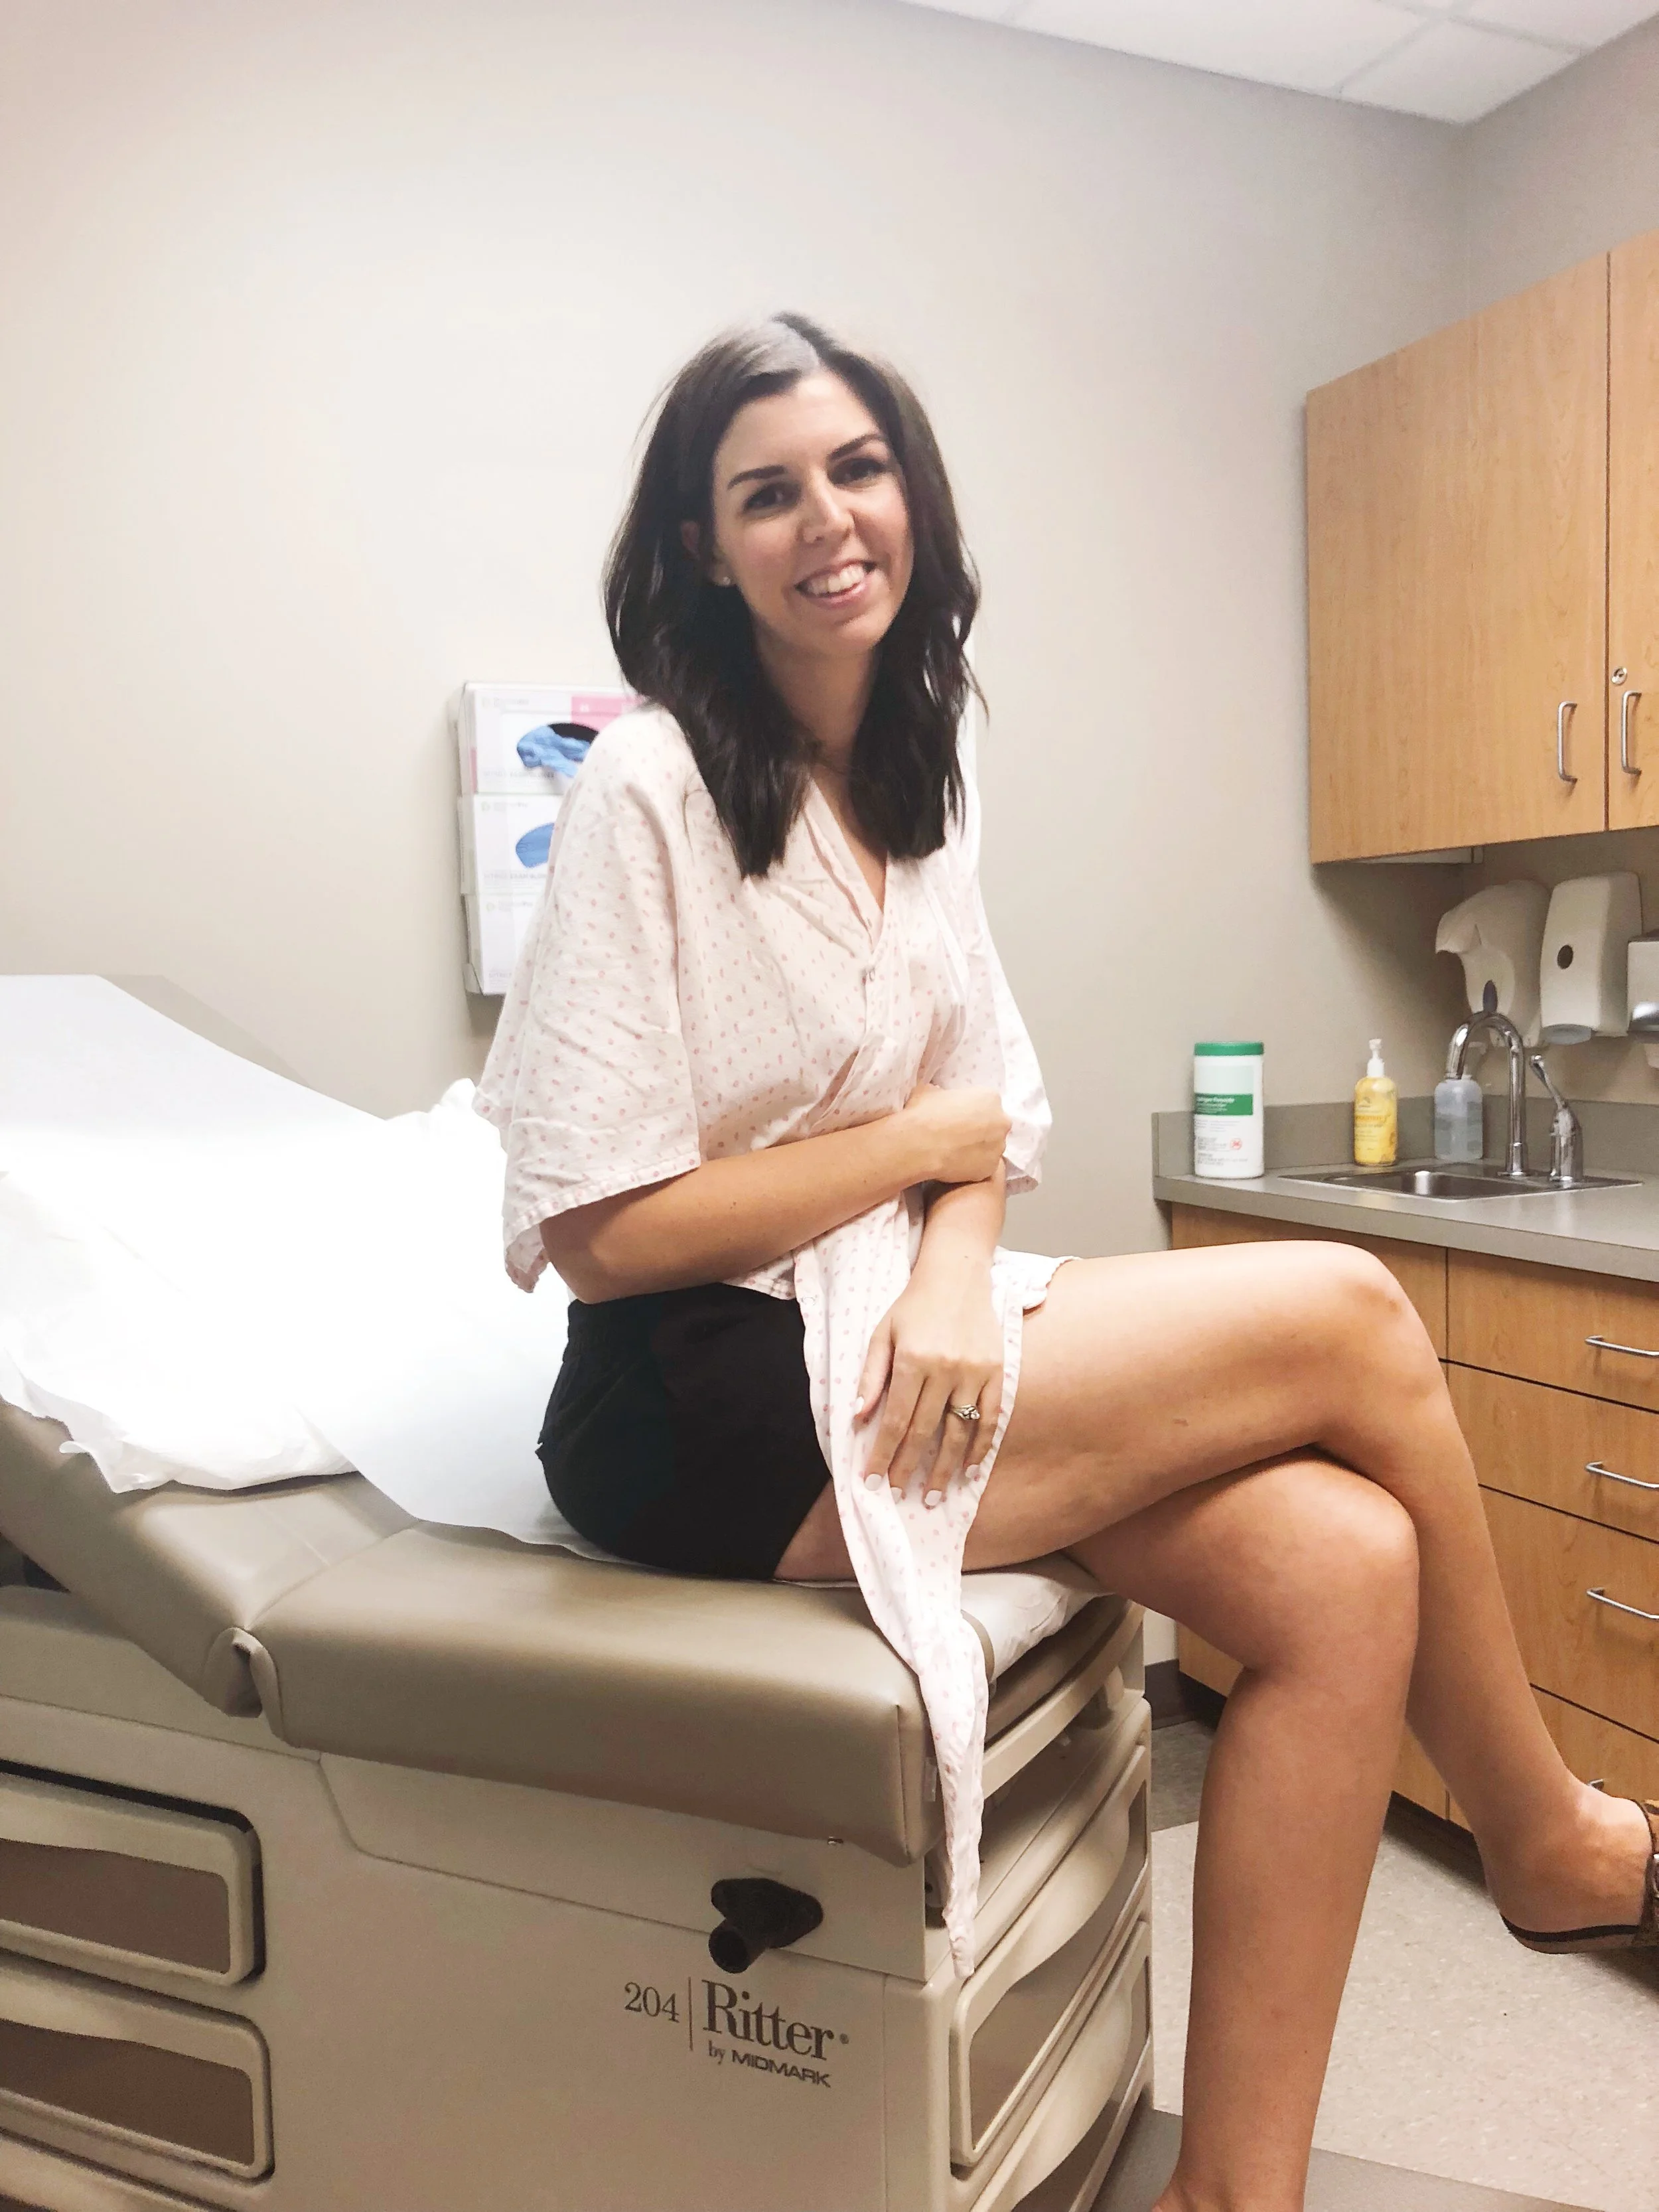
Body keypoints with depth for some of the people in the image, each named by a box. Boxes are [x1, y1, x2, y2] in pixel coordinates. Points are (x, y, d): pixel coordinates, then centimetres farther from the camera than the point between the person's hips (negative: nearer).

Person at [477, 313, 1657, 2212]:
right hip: (710, 1411, -7)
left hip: (887, 1337, 7)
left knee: (1346, 1568, -14)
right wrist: (931, 1140, -8)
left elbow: (985, 1113, 11)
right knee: (1352, 1314, -12)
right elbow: (599, 1228, -16)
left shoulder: (915, 785, 11)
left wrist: (957, 1266, -12)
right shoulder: (648, 790, -12)